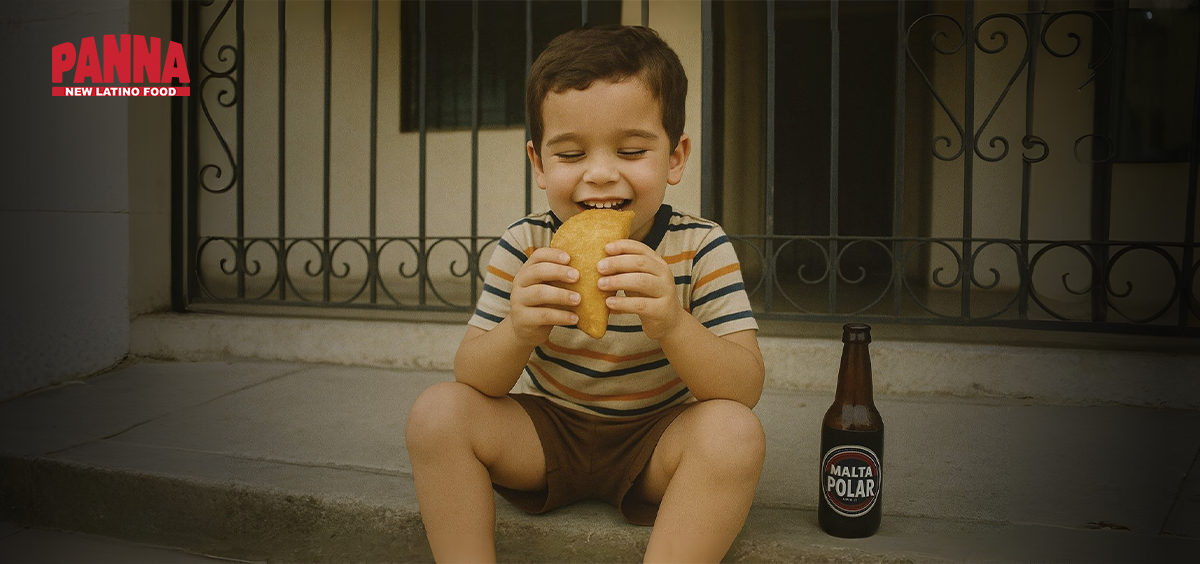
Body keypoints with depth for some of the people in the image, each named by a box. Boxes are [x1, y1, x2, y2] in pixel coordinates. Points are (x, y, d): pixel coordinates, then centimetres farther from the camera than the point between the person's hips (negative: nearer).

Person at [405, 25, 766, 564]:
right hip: (547, 433, 2)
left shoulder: (701, 247, -14)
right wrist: (518, 332, -37)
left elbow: (746, 390, -22)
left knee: (734, 429, -30)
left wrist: (674, 324, -43)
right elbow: (473, 379, -13)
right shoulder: (525, 247, -10)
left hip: (657, 440, -1)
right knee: (437, 410, -19)